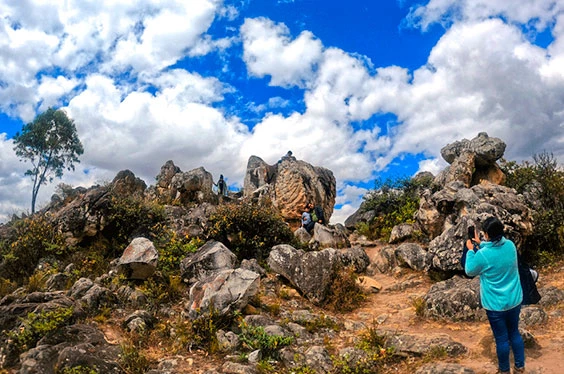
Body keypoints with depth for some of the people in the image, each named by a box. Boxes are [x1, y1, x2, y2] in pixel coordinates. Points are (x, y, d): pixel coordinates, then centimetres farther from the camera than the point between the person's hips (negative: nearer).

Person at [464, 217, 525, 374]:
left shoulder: (482, 255, -26)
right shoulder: (510, 245, -10)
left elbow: (470, 271, -6)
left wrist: (471, 250, 2)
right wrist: (481, 244, 15)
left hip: (496, 305, -5)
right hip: (515, 301, 5)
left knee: (502, 338, 13)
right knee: (515, 333, 24)